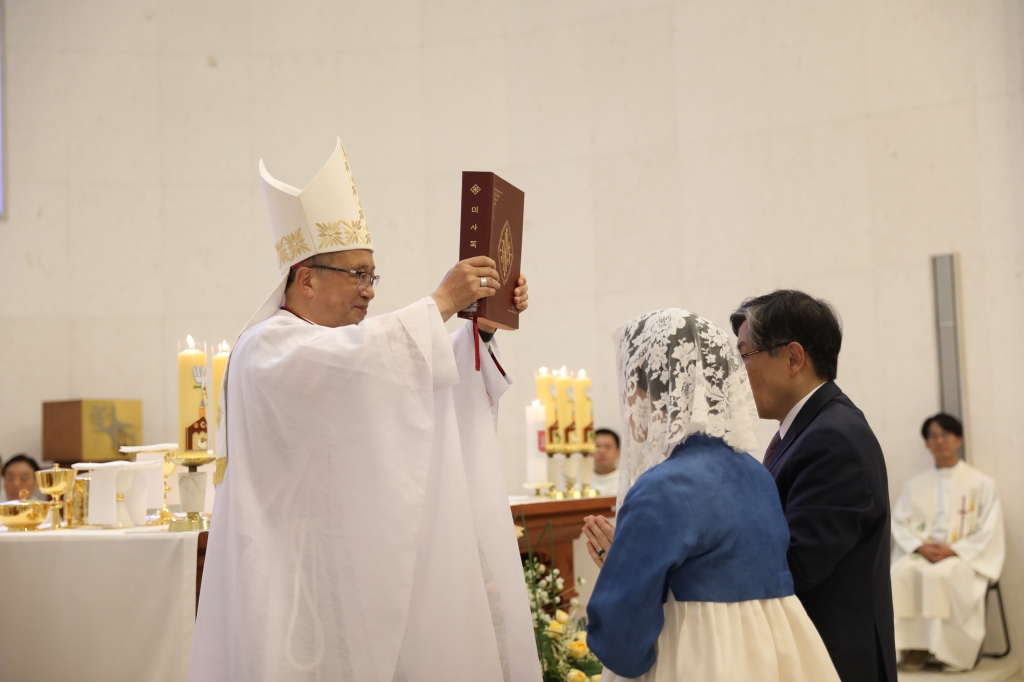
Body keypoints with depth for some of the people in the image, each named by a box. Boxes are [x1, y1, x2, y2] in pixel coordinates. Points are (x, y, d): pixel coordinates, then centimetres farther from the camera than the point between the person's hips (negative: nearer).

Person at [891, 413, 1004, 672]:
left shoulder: (981, 483, 7)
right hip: (920, 554, 3)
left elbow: (989, 530, -2)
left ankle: (952, 651, -27)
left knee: (943, 575, -37)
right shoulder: (915, 485, 17)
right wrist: (919, 546, -12)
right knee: (901, 573, -32)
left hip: (964, 556, -3)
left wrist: (953, 550, -15)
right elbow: (898, 523, 8)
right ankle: (914, 648, -28)